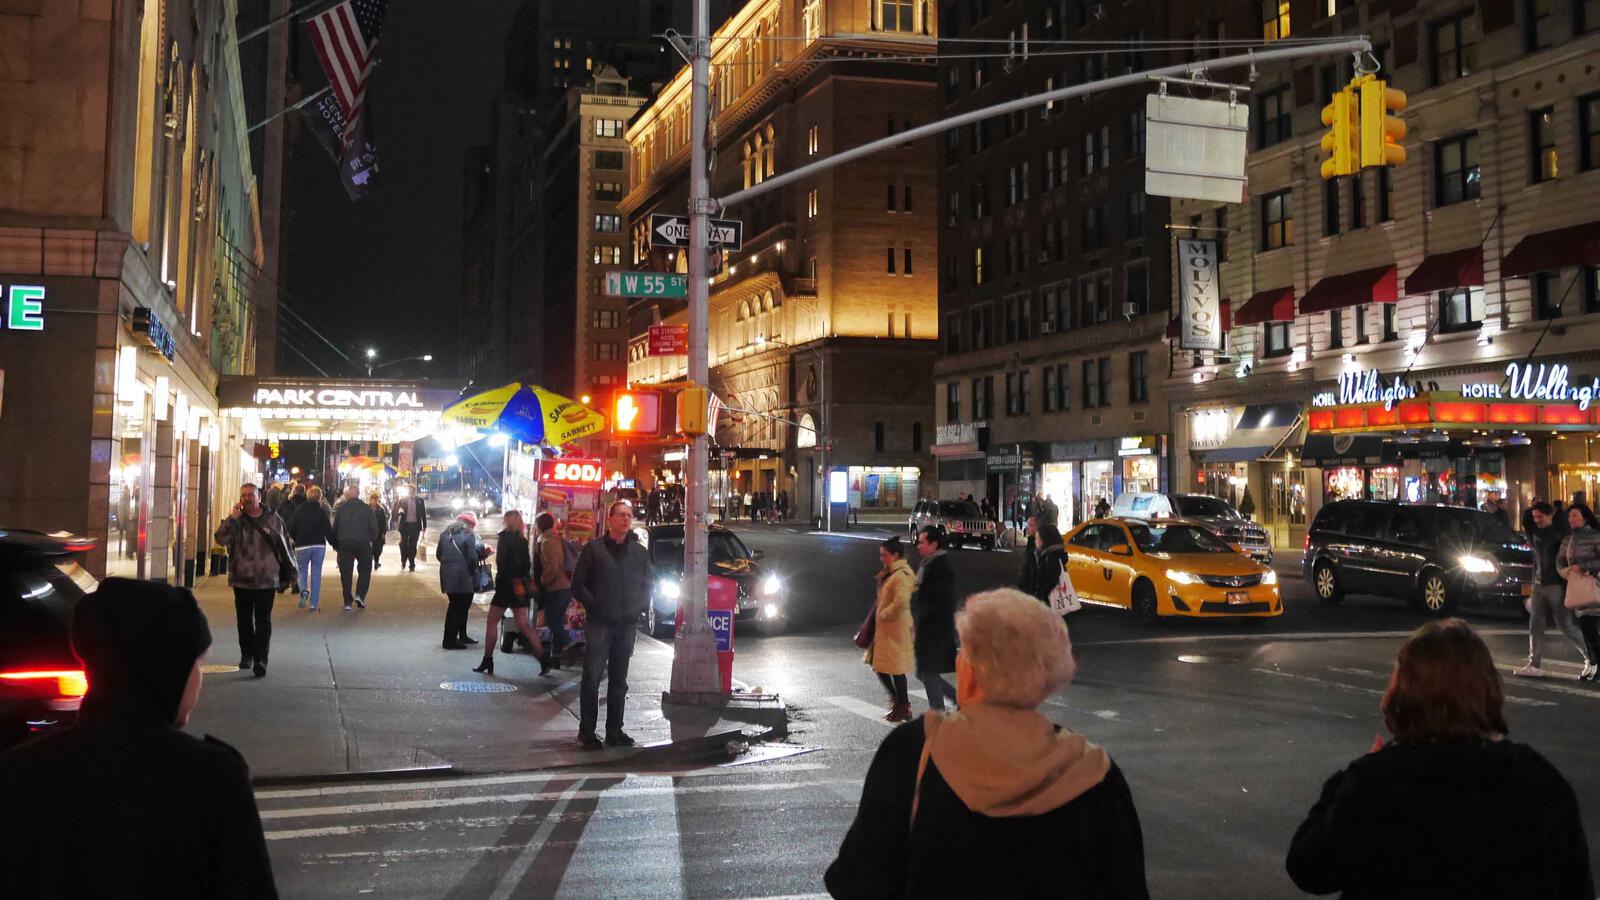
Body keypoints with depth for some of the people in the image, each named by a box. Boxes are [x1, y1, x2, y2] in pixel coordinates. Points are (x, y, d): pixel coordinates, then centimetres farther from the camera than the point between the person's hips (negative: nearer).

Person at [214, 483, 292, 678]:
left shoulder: (273, 519, 2)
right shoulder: (235, 520, 3)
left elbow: (284, 547, 8)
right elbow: (221, 539, -13)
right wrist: (233, 518, -19)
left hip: (266, 579, -2)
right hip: (241, 579, 2)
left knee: (263, 621, -5)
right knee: (244, 620, 12)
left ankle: (260, 660, -6)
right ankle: (246, 655, 26)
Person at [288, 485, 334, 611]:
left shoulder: (300, 511, 0)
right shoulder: (322, 512, -3)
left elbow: (291, 530, 4)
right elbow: (328, 531, -3)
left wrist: (295, 539, 21)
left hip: (302, 546, 0)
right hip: (319, 546, 0)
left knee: (302, 572, 14)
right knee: (316, 574, 5)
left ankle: (304, 591, -16)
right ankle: (314, 604, 3)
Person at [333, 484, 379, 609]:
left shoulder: (340, 509, 1)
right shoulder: (366, 509, -2)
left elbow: (334, 527, 4)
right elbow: (374, 527, -4)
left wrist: (335, 544, 13)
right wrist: (372, 541, 10)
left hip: (344, 544, 1)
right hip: (363, 543, -1)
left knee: (345, 572, 7)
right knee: (364, 570, 11)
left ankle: (348, 601, 5)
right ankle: (360, 595, -7)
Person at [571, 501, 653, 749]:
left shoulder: (640, 552, 9)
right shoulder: (593, 549, -1)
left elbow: (649, 583, 17)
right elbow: (578, 584, -1)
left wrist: (639, 607, 4)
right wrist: (595, 606, -8)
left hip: (627, 625, 4)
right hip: (599, 624, -4)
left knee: (619, 680, 10)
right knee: (592, 678, -4)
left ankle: (614, 731, 18)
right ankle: (586, 732, 2)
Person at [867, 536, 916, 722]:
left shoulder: (901, 575, -18)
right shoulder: (890, 573, 13)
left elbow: (901, 601, -29)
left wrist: (884, 614, -18)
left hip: (896, 628, -10)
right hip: (884, 627, 10)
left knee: (895, 667, -1)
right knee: (878, 664, 13)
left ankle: (902, 708, 11)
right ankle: (896, 699, 26)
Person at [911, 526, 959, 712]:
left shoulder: (941, 567, -17)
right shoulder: (927, 564, 13)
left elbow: (943, 602, -22)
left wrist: (920, 623, -18)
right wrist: (916, 623, 12)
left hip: (935, 631, -10)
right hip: (926, 630, 10)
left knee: (929, 674, -3)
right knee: (923, 673, 14)